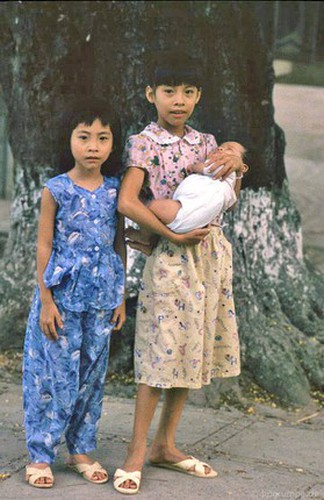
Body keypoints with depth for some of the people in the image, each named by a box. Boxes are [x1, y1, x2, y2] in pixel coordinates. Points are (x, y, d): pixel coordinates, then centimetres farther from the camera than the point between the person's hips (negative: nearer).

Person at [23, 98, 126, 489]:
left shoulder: (115, 191, 3)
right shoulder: (56, 190, -7)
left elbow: (120, 244, 10)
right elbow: (44, 246, -5)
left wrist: (120, 296, 10)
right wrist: (47, 301, -8)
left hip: (101, 298, 4)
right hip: (62, 296, -3)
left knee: (91, 374, 10)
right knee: (56, 373, 0)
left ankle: (81, 450, 24)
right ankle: (40, 454, 12)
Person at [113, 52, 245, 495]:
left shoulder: (204, 142, 11)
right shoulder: (144, 143, -7)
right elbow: (127, 201, -18)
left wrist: (235, 166, -4)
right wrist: (174, 235, -20)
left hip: (211, 251, 7)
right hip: (171, 257, -6)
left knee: (191, 352, 10)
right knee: (163, 352, -6)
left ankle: (165, 446, 21)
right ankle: (136, 453, 4)